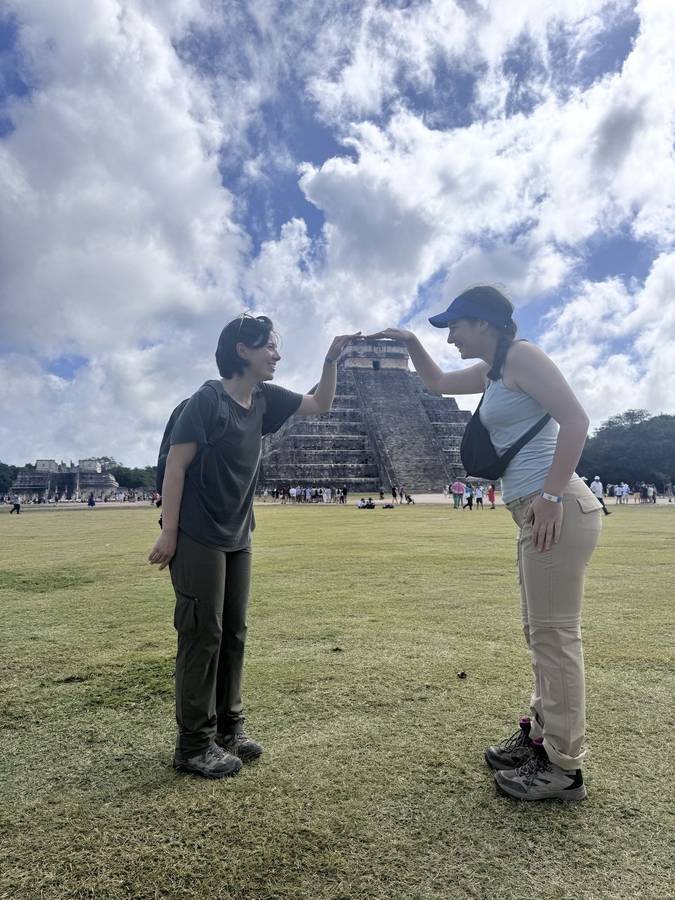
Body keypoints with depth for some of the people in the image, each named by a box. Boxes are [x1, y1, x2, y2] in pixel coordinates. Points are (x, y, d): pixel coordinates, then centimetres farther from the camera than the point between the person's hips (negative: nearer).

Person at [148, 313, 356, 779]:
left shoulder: (264, 399, 6)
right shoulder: (209, 398, -15)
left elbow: (320, 405, 16)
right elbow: (176, 465, -15)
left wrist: (332, 358, 2)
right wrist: (169, 533, -17)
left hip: (237, 539, 8)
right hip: (197, 539, -8)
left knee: (234, 634, 13)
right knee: (203, 636, -1)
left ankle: (229, 727, 27)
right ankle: (194, 745, 12)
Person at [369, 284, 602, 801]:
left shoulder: (521, 356, -8)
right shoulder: (491, 372, 19)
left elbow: (575, 419, -18)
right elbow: (438, 383, 34)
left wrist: (552, 495, -22)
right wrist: (410, 343, 21)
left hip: (558, 510, -10)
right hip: (537, 514, 10)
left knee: (555, 635, -3)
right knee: (542, 634, 16)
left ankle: (564, 768, 9)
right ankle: (541, 738, 30)